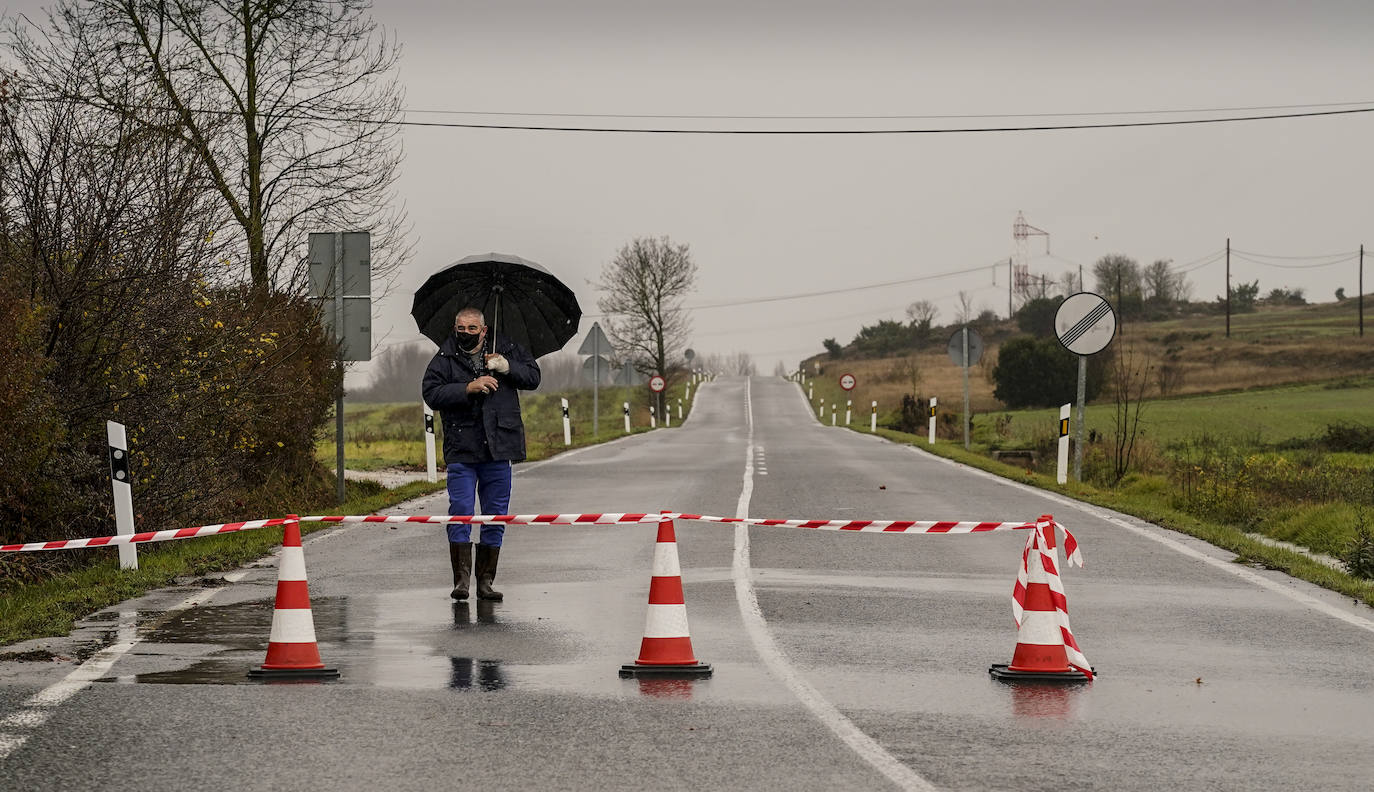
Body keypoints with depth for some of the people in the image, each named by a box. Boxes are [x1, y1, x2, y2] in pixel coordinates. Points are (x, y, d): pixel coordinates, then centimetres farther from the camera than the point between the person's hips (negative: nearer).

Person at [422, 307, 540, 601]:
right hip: (461, 450, -2)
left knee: (496, 516, 6)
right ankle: (461, 579, -4)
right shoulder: (445, 358, 2)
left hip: (498, 447, 2)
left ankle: (486, 581, 13)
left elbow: (533, 377, 8)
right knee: (460, 512, -9)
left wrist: (506, 366, -9)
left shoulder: (506, 350, 8)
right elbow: (431, 392, -10)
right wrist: (468, 388, -20)